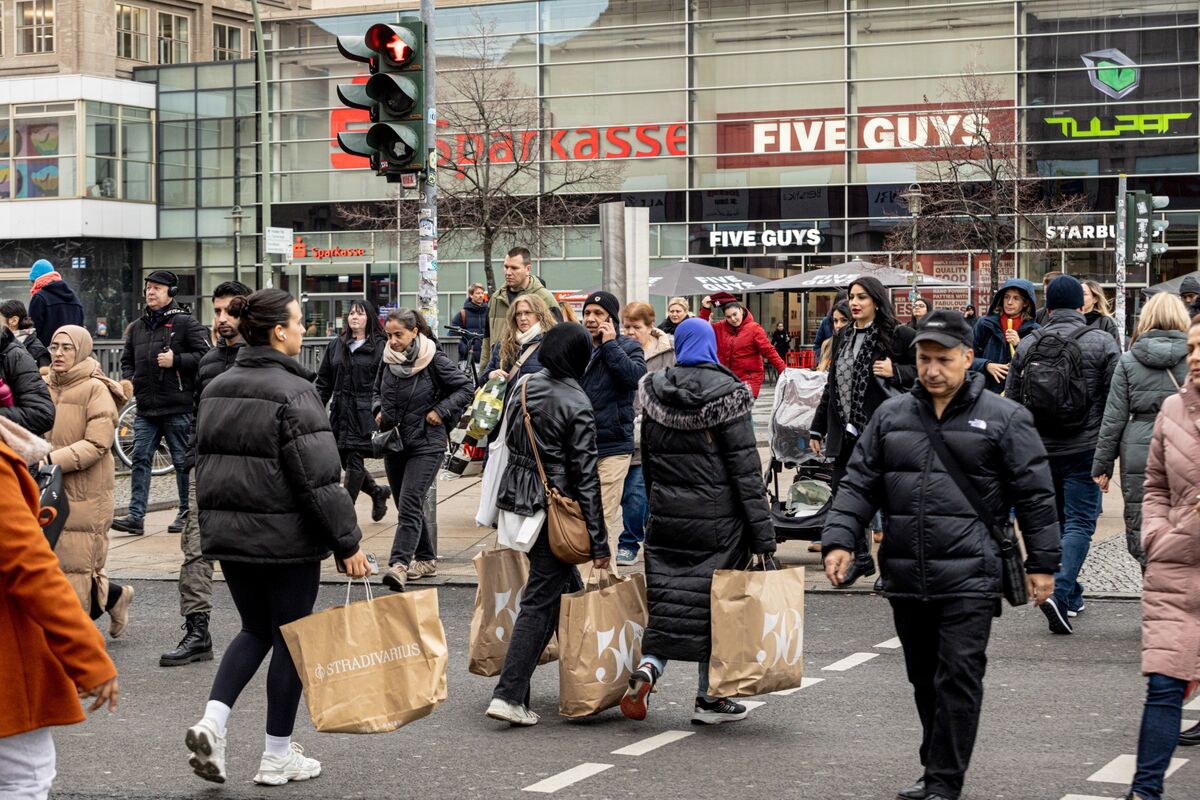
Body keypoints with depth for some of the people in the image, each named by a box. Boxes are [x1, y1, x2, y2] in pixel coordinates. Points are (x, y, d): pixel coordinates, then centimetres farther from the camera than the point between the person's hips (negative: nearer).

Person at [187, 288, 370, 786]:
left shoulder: (216, 390, 9)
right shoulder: (293, 393, -15)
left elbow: (203, 466, 16)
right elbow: (319, 479, -18)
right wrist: (349, 543, -13)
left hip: (227, 535, 7)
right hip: (286, 539, -7)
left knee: (255, 629, 19)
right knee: (289, 637, 6)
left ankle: (212, 721, -1)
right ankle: (277, 758, 13)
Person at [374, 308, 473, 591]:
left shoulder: (434, 360, -10)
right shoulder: (388, 360, 6)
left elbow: (465, 388, -4)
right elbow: (377, 391, 23)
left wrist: (440, 411, -12)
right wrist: (379, 410, 3)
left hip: (425, 444, -6)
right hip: (394, 443, 6)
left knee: (410, 505, -16)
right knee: (407, 506, 13)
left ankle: (399, 564, -24)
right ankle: (426, 560, 26)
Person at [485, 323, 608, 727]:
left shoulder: (525, 386, 5)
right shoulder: (576, 405, -15)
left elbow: (507, 442, 13)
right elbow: (585, 477, -15)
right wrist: (599, 542, -12)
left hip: (518, 496, 8)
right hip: (555, 509, -7)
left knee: (567, 588, 20)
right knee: (541, 600, -3)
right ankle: (508, 695, -6)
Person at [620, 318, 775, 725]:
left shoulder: (654, 393, 4)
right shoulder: (725, 393, -9)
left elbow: (647, 460, 12)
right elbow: (746, 468, -11)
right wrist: (764, 536, -9)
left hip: (667, 513, 4)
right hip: (718, 518, -3)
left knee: (668, 599, 8)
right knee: (715, 598, 6)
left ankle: (648, 667, -15)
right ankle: (708, 698, 12)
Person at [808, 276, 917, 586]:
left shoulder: (898, 336, -5)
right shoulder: (843, 337, 14)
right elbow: (832, 385, 20)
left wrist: (895, 372, -18)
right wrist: (817, 429, 20)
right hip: (846, 432, 6)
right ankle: (860, 558, 24)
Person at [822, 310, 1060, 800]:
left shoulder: (1003, 419, 1)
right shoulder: (890, 416, 12)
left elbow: (1035, 495, 2)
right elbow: (859, 484, 12)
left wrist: (1041, 564, 0)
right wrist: (840, 540, -1)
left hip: (969, 579, -4)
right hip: (905, 577, 5)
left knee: (958, 679, -7)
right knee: (924, 679, 14)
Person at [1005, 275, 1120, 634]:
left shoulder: (1027, 346, 5)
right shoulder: (1101, 342, -4)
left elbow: (1011, 402, 10)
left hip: (1039, 452, 4)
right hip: (1084, 450, -4)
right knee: (1079, 523, -3)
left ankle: (1070, 595, 25)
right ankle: (1060, 592, -20)